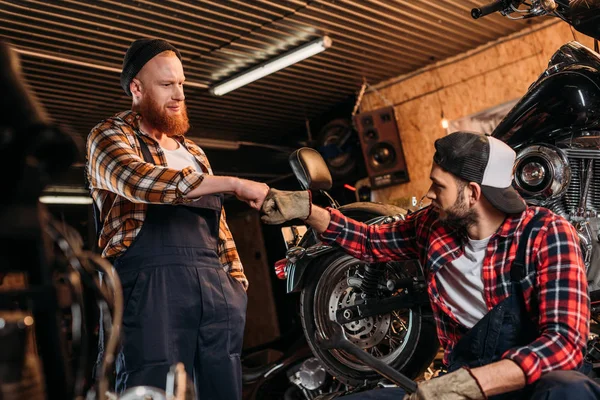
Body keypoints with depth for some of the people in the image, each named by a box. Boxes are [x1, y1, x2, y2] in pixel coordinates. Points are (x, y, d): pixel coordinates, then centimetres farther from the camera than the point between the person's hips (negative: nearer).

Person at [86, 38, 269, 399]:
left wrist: (237, 280, 13)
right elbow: (138, 180, -18)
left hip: (216, 283, 6)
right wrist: (234, 184, -19)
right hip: (152, 280, -6)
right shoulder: (110, 136, 5)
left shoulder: (194, 152, 26)